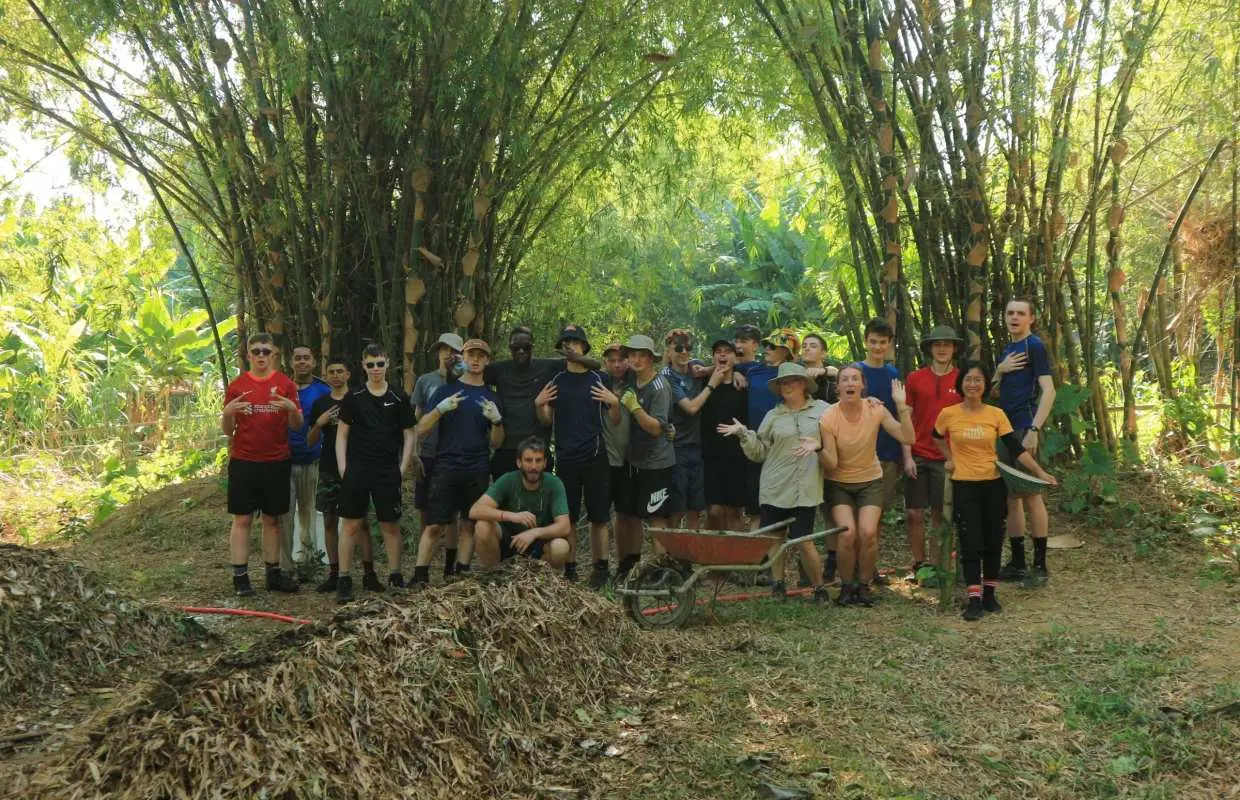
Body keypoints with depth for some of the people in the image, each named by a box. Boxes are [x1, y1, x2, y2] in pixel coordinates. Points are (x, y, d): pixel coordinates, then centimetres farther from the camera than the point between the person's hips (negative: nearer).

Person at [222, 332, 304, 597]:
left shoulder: (285, 384, 4)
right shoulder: (236, 385, 4)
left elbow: (297, 425, 1)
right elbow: (227, 430, 5)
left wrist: (292, 409, -19)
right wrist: (228, 413, -16)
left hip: (276, 462, 1)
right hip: (243, 462, -1)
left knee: (272, 518, 8)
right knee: (242, 518, 0)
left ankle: (273, 574, 16)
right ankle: (240, 577, 4)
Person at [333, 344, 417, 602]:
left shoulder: (399, 398, 5)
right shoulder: (353, 397, 5)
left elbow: (409, 436, 8)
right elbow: (342, 434, 7)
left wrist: (402, 469, 0)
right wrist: (343, 469, -2)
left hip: (388, 472, 0)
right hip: (356, 470, 0)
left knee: (390, 525, 5)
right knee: (352, 525, 1)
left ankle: (395, 577, 14)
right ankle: (344, 580, 8)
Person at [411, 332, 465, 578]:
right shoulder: (425, 380, 7)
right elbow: (417, 417, 8)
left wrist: (462, 372, -10)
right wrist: (414, 451, -1)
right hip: (428, 454, 1)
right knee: (425, 512, 6)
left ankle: (450, 567, 10)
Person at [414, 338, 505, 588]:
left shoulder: (491, 397, 12)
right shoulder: (446, 390, 6)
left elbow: (496, 444, 11)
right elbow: (421, 430, 1)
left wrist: (496, 420, -9)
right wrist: (440, 409, -15)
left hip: (478, 471, 2)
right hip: (446, 467, -2)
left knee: (469, 525, 4)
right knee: (434, 525, -6)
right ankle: (420, 577, -2)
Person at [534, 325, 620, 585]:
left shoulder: (598, 379, 4)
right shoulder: (555, 380, 8)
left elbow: (615, 421, 6)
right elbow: (547, 421, 11)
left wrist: (615, 402, -13)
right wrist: (539, 404, -8)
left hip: (595, 458, -1)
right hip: (566, 459, 1)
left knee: (598, 518, 3)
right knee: (567, 519, 3)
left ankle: (600, 568, 12)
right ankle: (569, 570, 12)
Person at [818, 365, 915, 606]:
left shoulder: (875, 410, -10)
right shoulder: (829, 417, -15)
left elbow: (908, 438, -18)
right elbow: (831, 464, -16)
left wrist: (901, 405, -25)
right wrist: (820, 449, -36)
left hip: (870, 481, 1)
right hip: (839, 483, -1)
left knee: (868, 532, -19)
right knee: (847, 533, -20)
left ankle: (863, 585, 5)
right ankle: (847, 586, 3)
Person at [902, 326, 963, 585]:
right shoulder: (915, 378, 3)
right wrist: (907, 456, -3)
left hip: (948, 459, 0)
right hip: (918, 457, 1)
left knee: (941, 515, 4)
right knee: (914, 514, 2)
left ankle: (935, 566, 14)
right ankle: (919, 564, 15)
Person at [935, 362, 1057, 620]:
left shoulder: (996, 414, -3)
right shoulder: (948, 414, -5)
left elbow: (1016, 449, -5)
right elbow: (937, 438, 16)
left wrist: (1040, 472, -12)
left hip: (993, 484, 2)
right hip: (964, 486, -2)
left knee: (993, 541, 7)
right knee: (970, 543, -6)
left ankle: (989, 594, 20)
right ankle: (974, 599, -3)